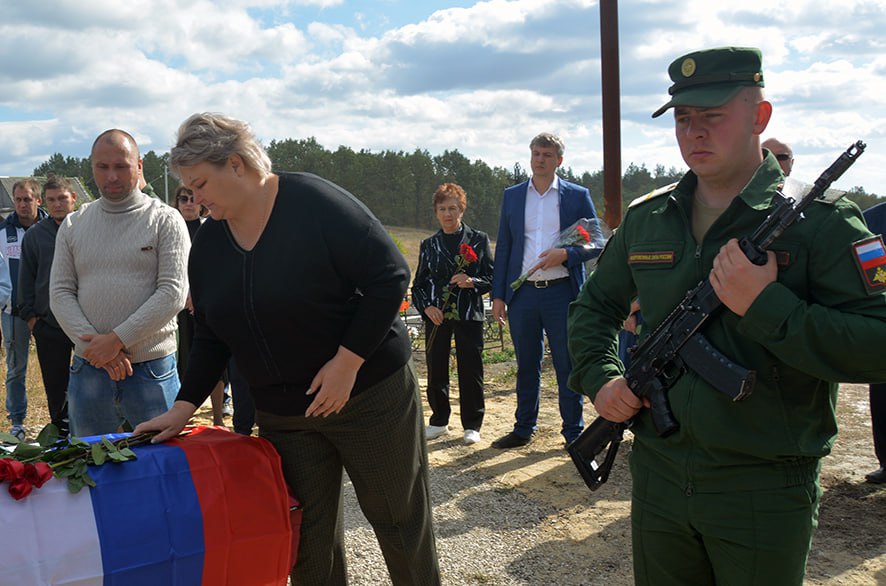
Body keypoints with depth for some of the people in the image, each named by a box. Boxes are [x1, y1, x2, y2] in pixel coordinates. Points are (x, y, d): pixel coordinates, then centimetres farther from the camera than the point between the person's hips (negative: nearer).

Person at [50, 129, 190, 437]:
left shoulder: (166, 220, -2)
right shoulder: (73, 226, 10)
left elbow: (173, 294, -10)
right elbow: (60, 294, 4)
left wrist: (117, 340, -15)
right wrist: (95, 344, -11)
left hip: (152, 368, -3)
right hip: (88, 369, 3)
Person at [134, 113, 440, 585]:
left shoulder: (314, 203, -16)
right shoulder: (207, 244, 4)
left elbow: (390, 275, -18)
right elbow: (210, 338, 10)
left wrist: (347, 361, -21)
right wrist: (184, 407, 0)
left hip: (369, 393, -5)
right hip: (281, 414, 6)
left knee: (400, 521, 8)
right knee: (306, 541, 11)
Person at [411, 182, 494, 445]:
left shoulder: (478, 240, 6)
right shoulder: (428, 245, 12)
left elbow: (491, 278, 3)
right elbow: (418, 284, 11)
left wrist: (472, 282, -17)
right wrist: (426, 307, -7)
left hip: (469, 315, -2)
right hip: (436, 315, 2)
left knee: (470, 371, 0)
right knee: (436, 370, 5)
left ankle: (472, 425, 12)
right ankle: (439, 421, 21)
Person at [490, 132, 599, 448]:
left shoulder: (577, 196, 3)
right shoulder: (512, 196, 10)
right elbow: (503, 248, 11)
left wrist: (565, 254, -15)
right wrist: (498, 295, 6)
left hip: (562, 292, -2)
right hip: (522, 293, 3)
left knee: (567, 365, 4)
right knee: (526, 365, 12)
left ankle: (574, 431, 16)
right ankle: (524, 429, 25)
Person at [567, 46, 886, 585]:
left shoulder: (819, 221, -10)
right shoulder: (646, 219, 5)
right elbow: (595, 307, 17)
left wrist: (764, 306, -26)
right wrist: (600, 377, 1)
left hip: (765, 494, -4)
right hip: (658, 478, 4)